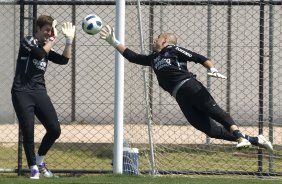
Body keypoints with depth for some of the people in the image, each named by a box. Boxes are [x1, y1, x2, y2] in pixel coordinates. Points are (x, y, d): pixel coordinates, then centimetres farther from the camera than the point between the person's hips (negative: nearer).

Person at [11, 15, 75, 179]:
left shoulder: (47, 48, 17)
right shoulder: (27, 42, 0)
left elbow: (64, 60, 5)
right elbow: (40, 53, -17)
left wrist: (69, 40, 1)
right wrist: (54, 40, -6)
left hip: (39, 92, 6)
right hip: (22, 93, -6)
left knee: (55, 130, -3)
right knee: (28, 133, -8)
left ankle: (40, 161, 19)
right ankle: (34, 169, 4)